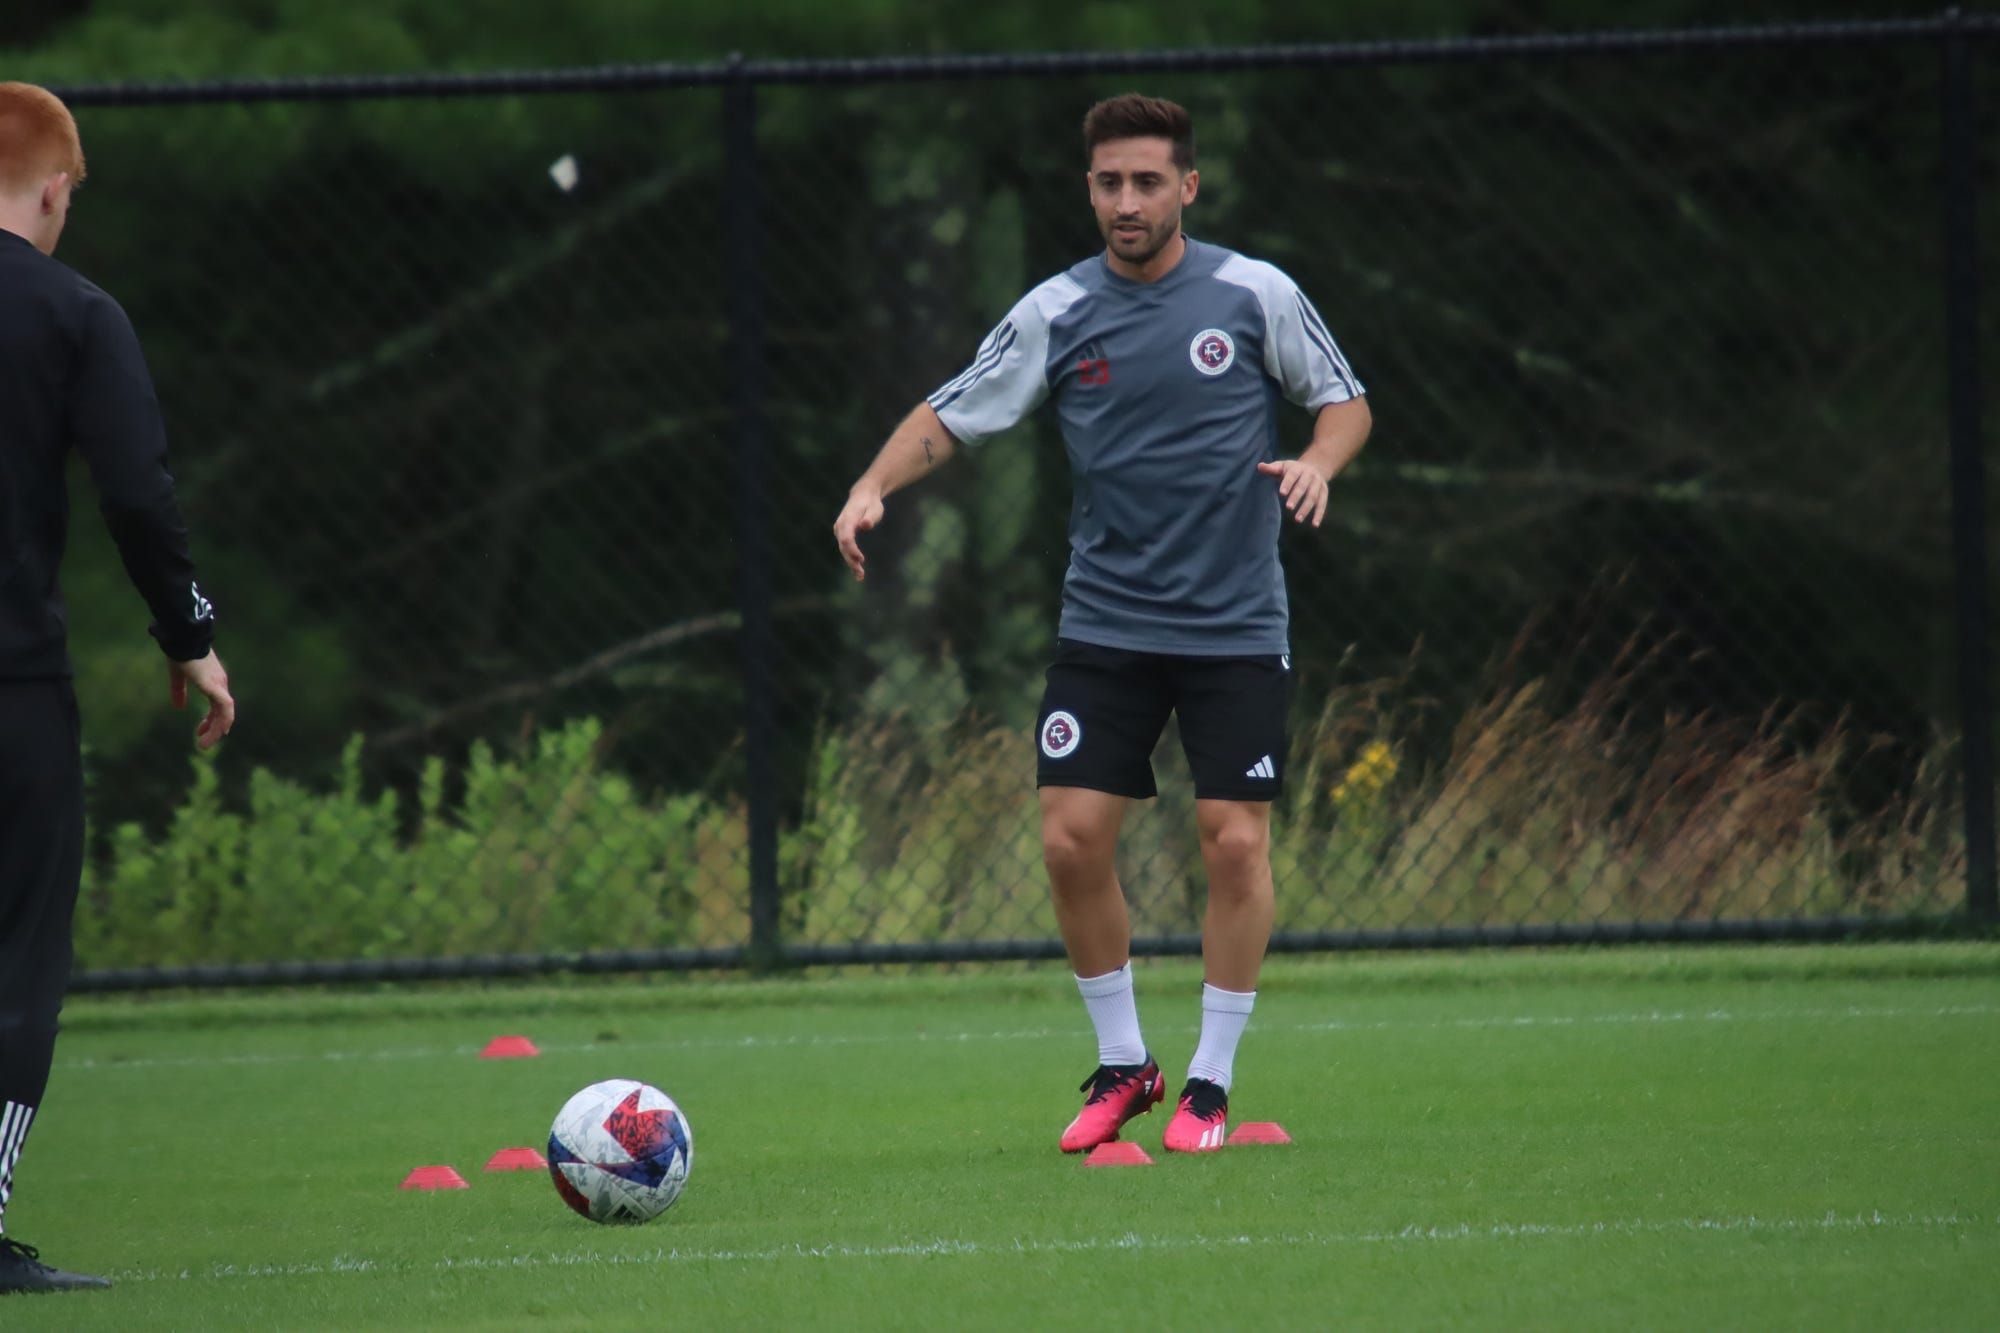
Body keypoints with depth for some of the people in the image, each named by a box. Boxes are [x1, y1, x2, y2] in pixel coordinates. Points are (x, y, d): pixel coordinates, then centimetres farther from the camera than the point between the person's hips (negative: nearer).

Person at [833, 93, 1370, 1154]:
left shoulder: (1255, 295, -3)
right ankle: (1121, 1067, 13)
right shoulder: (1058, 312, 0)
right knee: (1072, 839, -5)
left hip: (1235, 628, -2)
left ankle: (1211, 1085, 7)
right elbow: (953, 414, 3)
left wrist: (1316, 462, -14)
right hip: (1105, 622, 2)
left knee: (1235, 842, -7)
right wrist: (875, 485, -15)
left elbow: (1345, 402, 7)